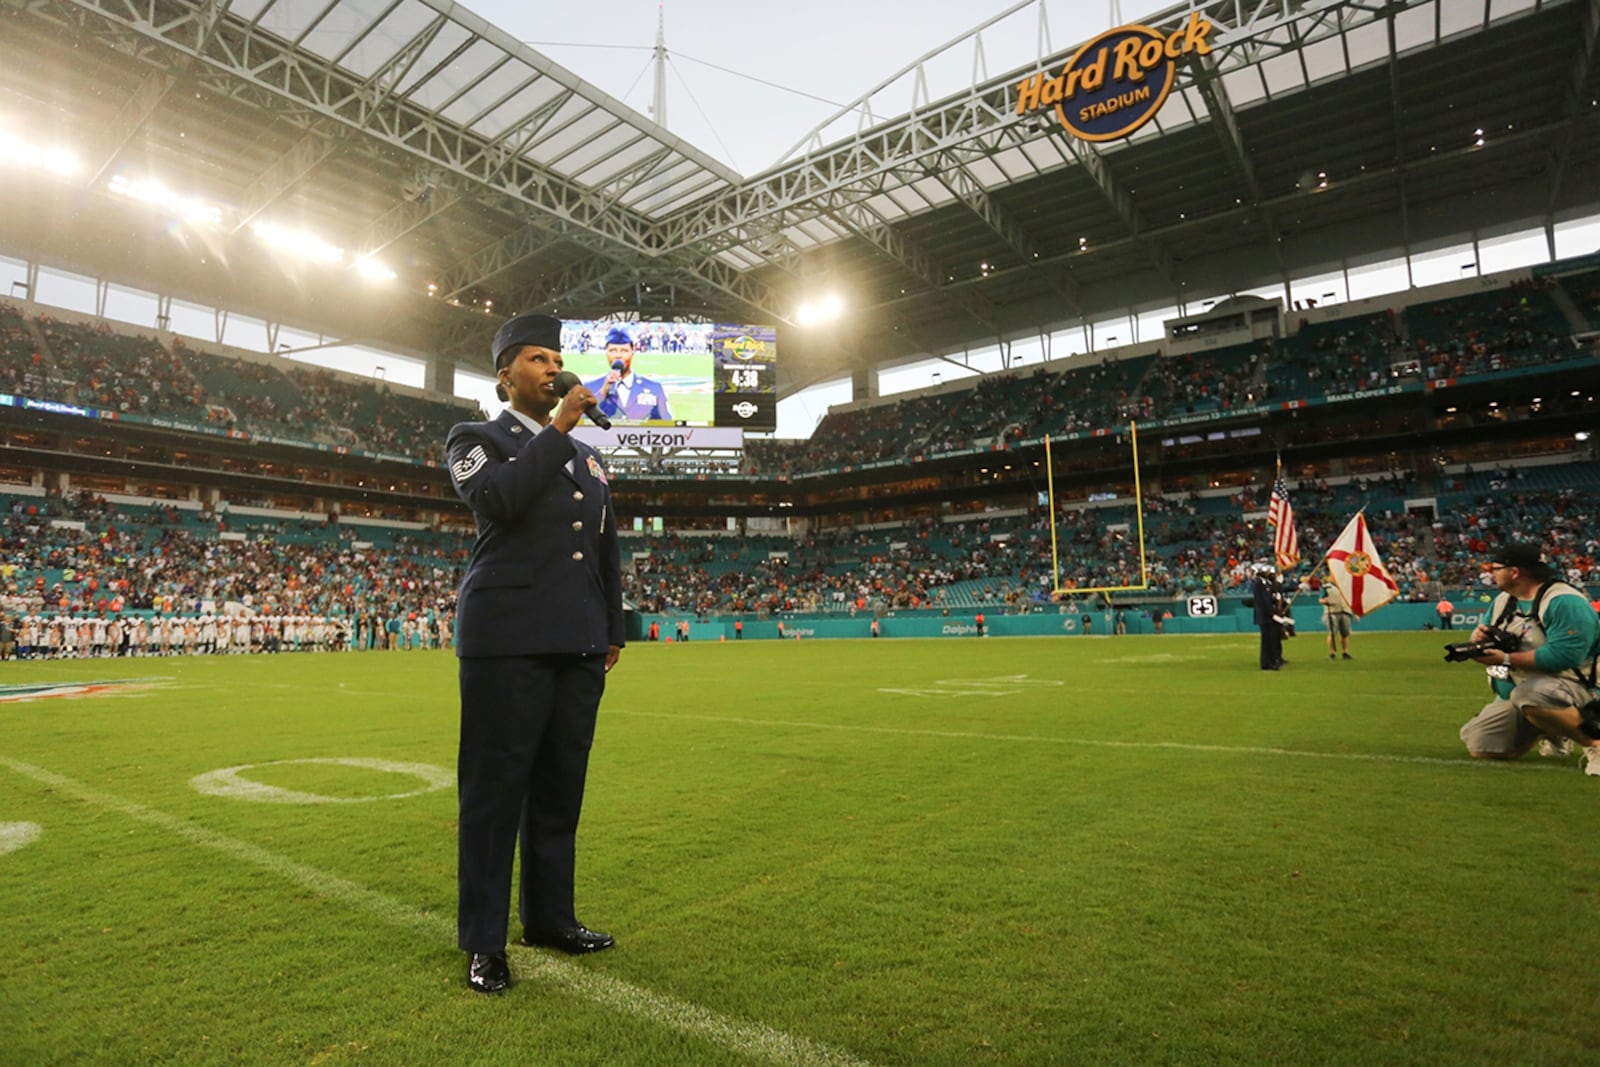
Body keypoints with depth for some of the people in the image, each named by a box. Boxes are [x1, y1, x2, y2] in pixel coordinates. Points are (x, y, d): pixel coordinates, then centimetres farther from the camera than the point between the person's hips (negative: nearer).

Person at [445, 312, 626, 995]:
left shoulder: (587, 457, 20)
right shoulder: (476, 440, 5)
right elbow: (498, 498, -18)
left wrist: (612, 631, 18)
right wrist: (558, 427, -11)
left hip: (578, 648, 6)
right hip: (507, 642, -5)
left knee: (560, 788, 13)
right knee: (495, 790, 2)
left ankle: (550, 918, 27)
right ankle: (483, 942, 16)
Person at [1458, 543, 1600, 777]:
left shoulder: (1565, 601, -18)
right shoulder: (1503, 600, 8)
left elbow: (1563, 655, -28)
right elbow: (1488, 640, 17)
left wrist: (1506, 659, -26)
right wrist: (1479, 637, -8)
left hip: (1568, 686, -8)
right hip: (1512, 695, 8)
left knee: (1528, 695, -42)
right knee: (1480, 749, 3)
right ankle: (1554, 732, 23)